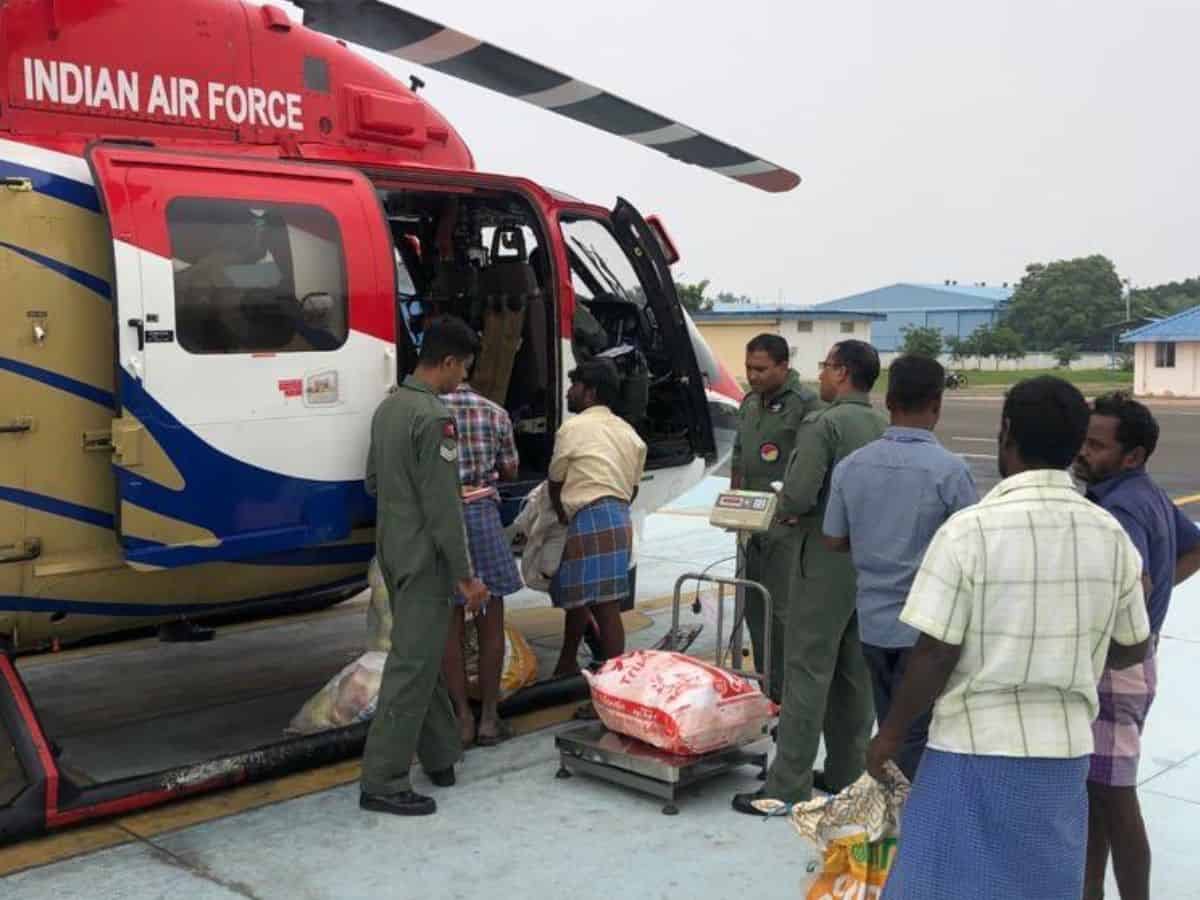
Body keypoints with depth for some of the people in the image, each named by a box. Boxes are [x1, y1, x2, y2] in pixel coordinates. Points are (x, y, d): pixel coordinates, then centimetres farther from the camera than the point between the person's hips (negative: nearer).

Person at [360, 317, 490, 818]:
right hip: (424, 559, -10)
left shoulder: (388, 408, 8)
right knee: (412, 665, -4)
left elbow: (373, 483, 17)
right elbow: (443, 507, -21)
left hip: (393, 551, 10)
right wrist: (466, 575, -15)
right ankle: (383, 783, 1)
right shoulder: (433, 417, -20)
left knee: (424, 656, 18)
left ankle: (440, 756, 28)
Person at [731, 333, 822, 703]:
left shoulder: (806, 404, -12)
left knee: (781, 609, -6)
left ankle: (784, 693, 2)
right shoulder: (749, 403, 15)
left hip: (787, 524, -8)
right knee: (753, 604, 13)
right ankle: (764, 684, 25)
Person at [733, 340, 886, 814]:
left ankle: (788, 786, 1)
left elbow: (798, 495, -23)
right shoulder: (882, 426, 7)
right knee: (854, 672, 15)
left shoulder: (822, 424, -15)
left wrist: (785, 513, 0)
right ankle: (847, 772, 25)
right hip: (870, 560, 7)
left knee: (807, 672, -3)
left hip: (825, 561, -7)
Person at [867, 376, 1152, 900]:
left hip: (977, 748, -5)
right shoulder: (1111, 535, -1)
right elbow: (1133, 649, 9)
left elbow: (934, 655, -16)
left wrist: (890, 734, -2)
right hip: (1065, 749, 5)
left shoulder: (970, 529, -16)